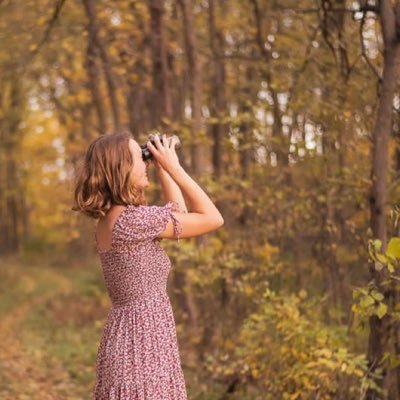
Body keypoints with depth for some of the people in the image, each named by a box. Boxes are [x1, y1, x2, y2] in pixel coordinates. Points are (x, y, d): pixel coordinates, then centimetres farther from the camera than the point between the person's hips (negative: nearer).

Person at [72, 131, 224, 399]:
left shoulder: (109, 218, 9)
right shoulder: (133, 218, -19)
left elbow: (180, 214, 23)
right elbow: (213, 219, -12)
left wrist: (163, 169, 15)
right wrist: (173, 166, -9)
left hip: (130, 341, 10)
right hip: (142, 346, -10)